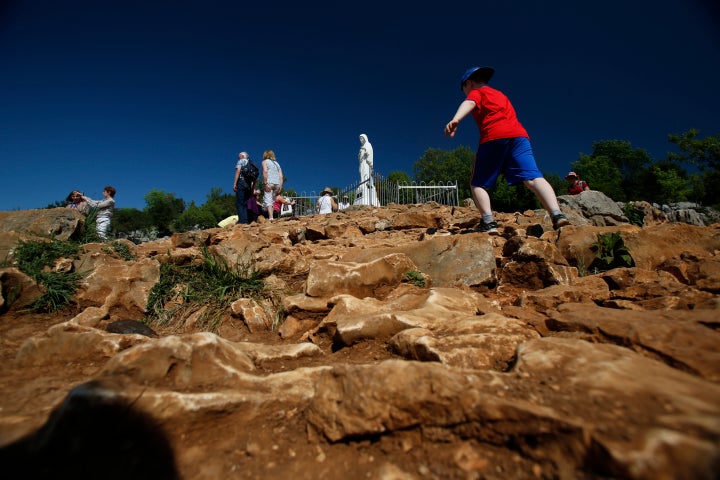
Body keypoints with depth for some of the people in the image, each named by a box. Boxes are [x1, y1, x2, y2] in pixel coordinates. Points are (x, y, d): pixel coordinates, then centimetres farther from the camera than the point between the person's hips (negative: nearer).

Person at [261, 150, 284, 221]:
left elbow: (265, 171, -9)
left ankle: (271, 218, -23)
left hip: (269, 183, -5)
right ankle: (271, 216, 1)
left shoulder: (265, 161, 10)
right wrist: (280, 187, 12)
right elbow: (281, 176, 15)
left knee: (268, 201, -10)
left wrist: (265, 183, -13)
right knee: (273, 201, 9)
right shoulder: (277, 163, 25)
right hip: (277, 183, 5)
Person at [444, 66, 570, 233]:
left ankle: (488, 222, -14)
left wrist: (455, 120, -27)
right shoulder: (500, 94, 38)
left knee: (477, 184, 5)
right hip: (519, 134, 5)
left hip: (494, 137, -5)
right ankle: (557, 215, -31)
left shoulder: (477, 92, 18)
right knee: (533, 178, -10)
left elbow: (469, 103, -6)